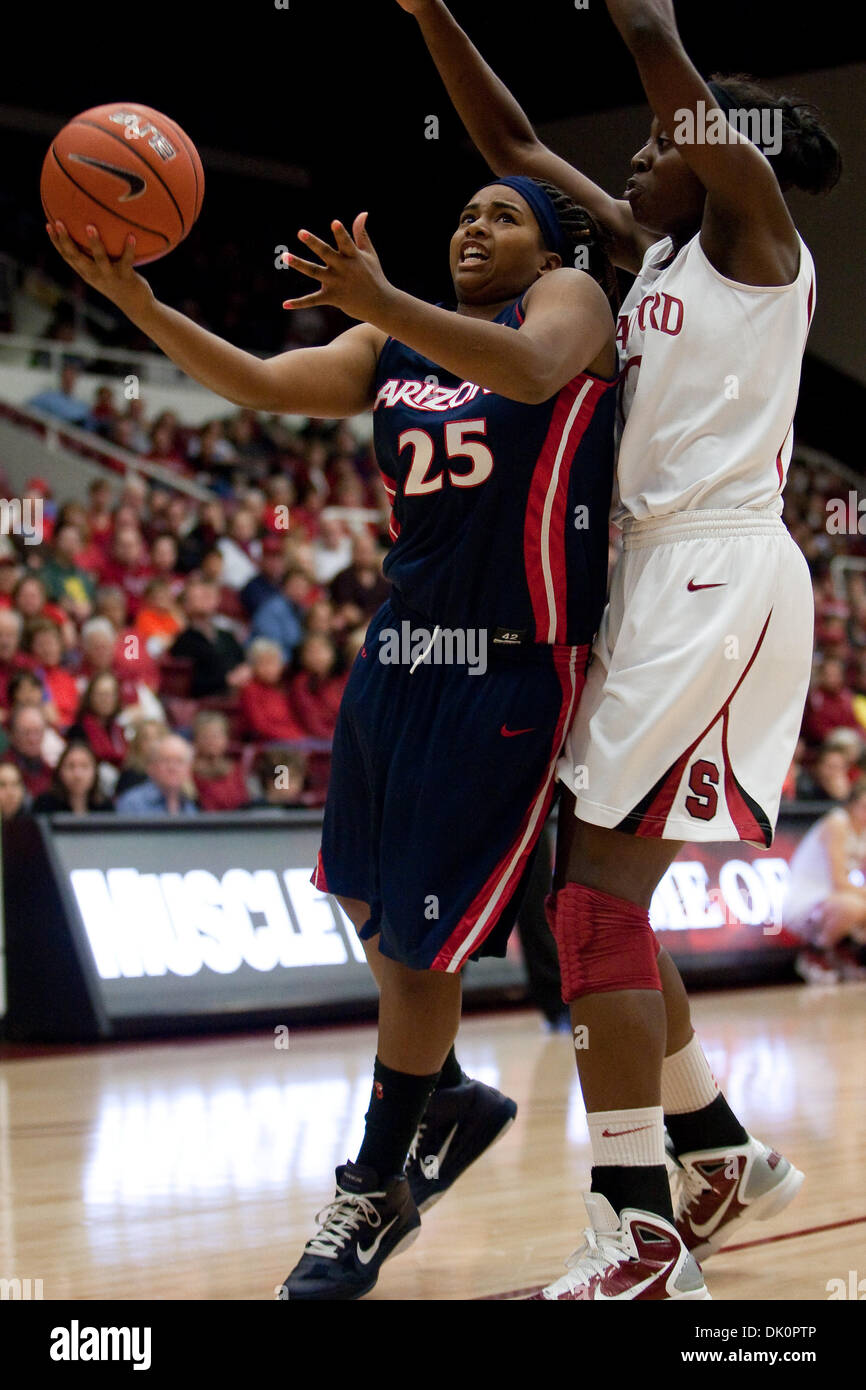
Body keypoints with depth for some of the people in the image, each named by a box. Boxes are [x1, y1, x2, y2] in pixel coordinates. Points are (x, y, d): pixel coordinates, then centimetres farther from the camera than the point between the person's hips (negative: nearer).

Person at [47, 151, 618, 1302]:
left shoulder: (570, 298, -4)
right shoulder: (392, 349, 13)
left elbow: (533, 370, -28)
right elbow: (260, 384, 4)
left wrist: (382, 303, -42)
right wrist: (134, 299, -11)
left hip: (514, 667, -7)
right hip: (403, 647, 7)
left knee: (422, 934, -3)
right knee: (365, 898, 17)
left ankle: (377, 1188, 13)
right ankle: (450, 1100, 40)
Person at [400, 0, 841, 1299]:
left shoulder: (756, 233, -3)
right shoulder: (652, 249, 19)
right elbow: (513, 144, 20)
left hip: (720, 573, -9)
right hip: (661, 569, 9)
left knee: (597, 886, -15)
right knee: (600, 886, 11)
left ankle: (643, 1236, -14)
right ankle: (726, 1158, 24)